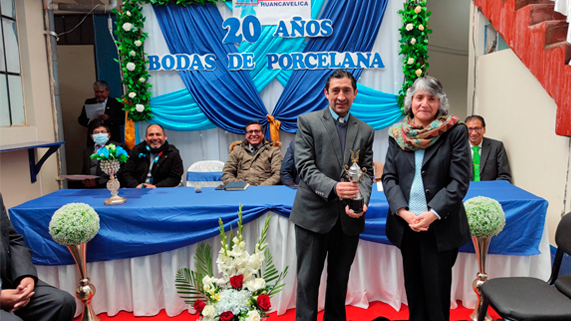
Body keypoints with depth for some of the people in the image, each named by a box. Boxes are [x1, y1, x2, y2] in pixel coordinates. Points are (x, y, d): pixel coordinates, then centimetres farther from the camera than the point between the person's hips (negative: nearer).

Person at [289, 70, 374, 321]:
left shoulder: (365, 131, 9)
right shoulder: (307, 122, -1)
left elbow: (367, 173, 5)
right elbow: (305, 167, -10)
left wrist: (361, 201, -15)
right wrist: (333, 187, -26)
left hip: (348, 217, 4)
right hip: (314, 214, -3)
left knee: (340, 279, 17)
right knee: (308, 279, 6)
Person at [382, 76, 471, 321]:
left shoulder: (455, 132, -3)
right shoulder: (397, 134, 6)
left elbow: (459, 181, -8)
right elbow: (388, 177, 2)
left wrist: (433, 214, -17)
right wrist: (404, 213, -11)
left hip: (441, 225, -3)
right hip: (406, 225, 3)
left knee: (437, 287, 6)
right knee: (413, 285, 16)